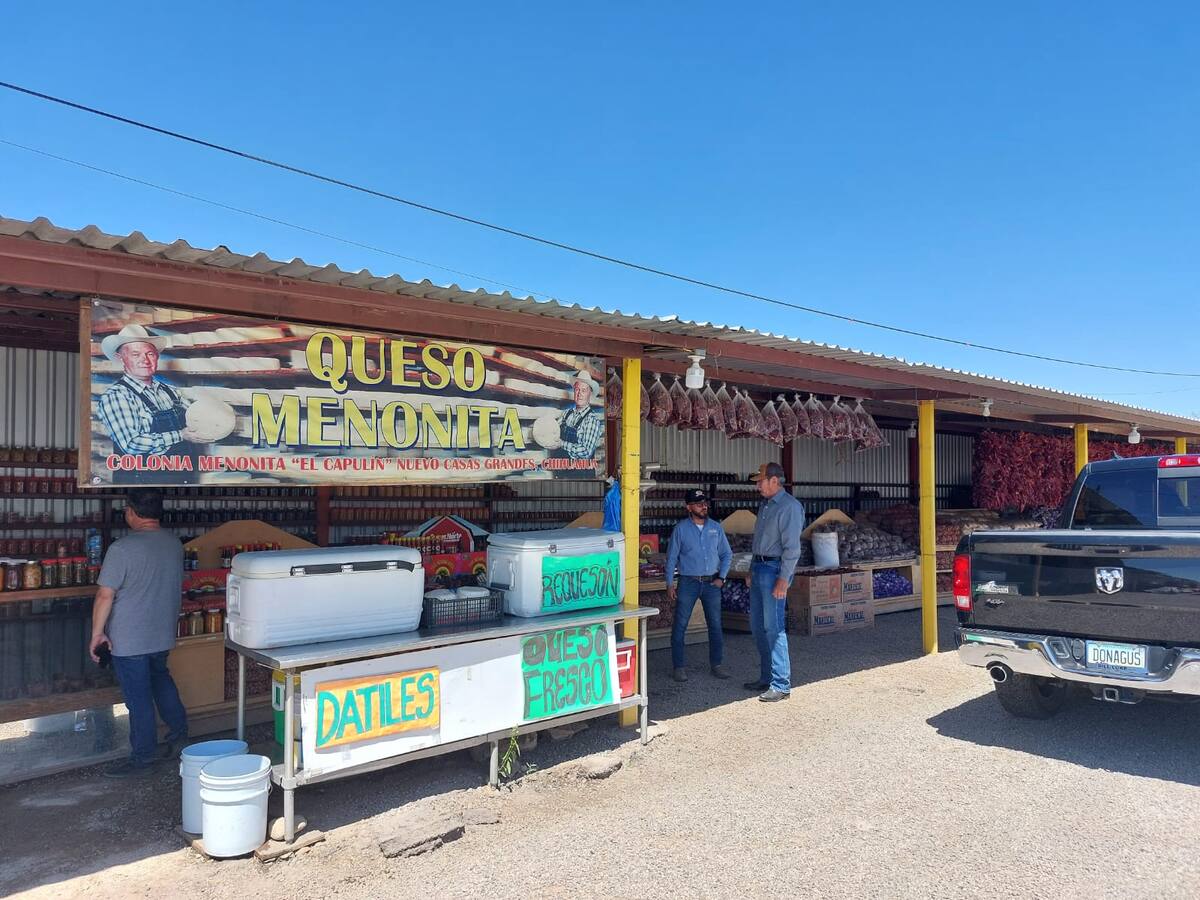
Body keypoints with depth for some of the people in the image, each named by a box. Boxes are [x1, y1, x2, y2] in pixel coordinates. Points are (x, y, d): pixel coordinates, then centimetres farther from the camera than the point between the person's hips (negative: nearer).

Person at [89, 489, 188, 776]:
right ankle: (179, 731, 32)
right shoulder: (174, 543, 1)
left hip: (129, 639, -6)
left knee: (138, 698, 5)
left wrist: (97, 633, -8)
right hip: (164, 633, 6)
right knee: (160, 677, 27)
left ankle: (142, 757, 17)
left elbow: (105, 596, -18)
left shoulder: (122, 549, -21)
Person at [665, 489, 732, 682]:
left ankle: (716, 664, 19)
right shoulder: (681, 528, -2)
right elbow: (671, 557, 0)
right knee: (680, 625, -2)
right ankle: (679, 666, 7)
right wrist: (670, 584, -4)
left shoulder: (716, 528, 6)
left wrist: (721, 577, 1)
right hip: (688, 582, -3)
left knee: (715, 625, 6)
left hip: (711, 583, 3)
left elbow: (727, 554, 13)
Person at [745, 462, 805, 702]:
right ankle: (766, 677, 23)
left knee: (773, 627, -9)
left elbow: (792, 547, -18)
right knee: (757, 626, 13)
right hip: (759, 568, 9)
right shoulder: (765, 505, 15)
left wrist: (783, 579, -22)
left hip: (775, 570, -9)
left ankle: (781, 685, -3)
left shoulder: (790, 507, -13)